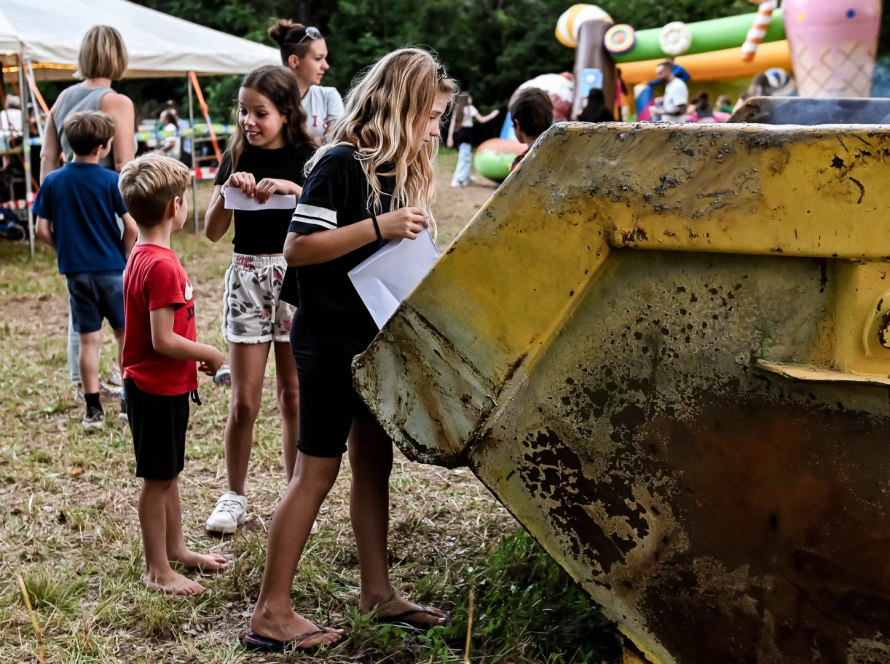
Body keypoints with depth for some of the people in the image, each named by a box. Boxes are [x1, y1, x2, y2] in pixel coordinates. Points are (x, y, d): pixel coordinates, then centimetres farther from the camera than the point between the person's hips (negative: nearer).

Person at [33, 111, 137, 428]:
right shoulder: (111, 181, -10)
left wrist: (66, 249, 15)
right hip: (113, 270, -2)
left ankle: (93, 410, 9)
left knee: (89, 340, 8)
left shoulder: (52, 182, -1)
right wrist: (123, 256, 4)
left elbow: (42, 230, -1)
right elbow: (131, 227, -12)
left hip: (76, 271, 3)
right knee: (126, 333, 12)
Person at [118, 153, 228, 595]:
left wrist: (196, 355, 9)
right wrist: (209, 355, -12)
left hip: (163, 386, 10)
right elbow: (163, 341, -26)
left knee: (169, 473, 20)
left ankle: (175, 548, 34)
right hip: (158, 389, -10)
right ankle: (157, 570, 13)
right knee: (158, 478, 1)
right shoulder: (162, 266, -24)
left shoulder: (142, 257, 8)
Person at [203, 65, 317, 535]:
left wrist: (295, 189, -22)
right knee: (244, 400, 1)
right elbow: (213, 231, 3)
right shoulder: (236, 159, 5)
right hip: (248, 277, 1)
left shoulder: (307, 159, -1)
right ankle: (234, 496, 16)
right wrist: (227, 188, -12)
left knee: (293, 394, 6)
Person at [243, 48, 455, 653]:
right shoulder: (341, 164, -16)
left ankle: (378, 592, 25)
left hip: (373, 339, 9)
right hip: (330, 340, -9)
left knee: (374, 461, 13)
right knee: (317, 470, -5)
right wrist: (380, 227, -26)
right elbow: (297, 247, -22)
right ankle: (272, 613, 3)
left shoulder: (398, 171, 11)